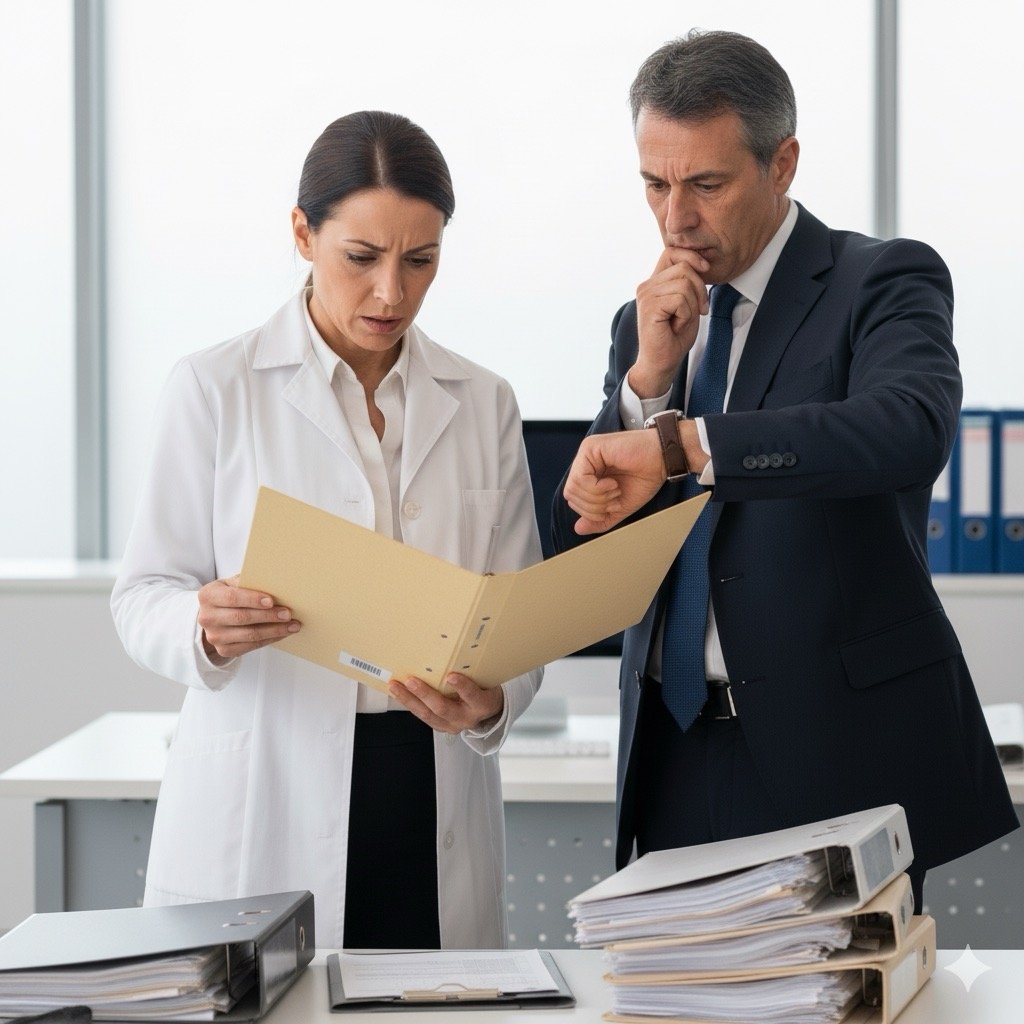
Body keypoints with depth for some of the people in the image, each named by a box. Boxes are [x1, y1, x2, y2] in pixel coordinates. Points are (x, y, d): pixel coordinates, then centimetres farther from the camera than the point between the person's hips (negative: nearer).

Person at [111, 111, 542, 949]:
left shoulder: (482, 402, 9)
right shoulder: (215, 390, -1)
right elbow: (144, 597, -2)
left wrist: (489, 705, -14)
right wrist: (207, 627, -24)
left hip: (435, 809, 3)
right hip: (263, 810, -3)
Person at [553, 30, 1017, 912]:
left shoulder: (884, 282, -4)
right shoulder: (648, 325, 13)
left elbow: (912, 427, -27)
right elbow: (581, 555, 7)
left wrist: (679, 444, -36)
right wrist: (648, 378, -6)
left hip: (837, 755, -5)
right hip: (675, 756, 5)